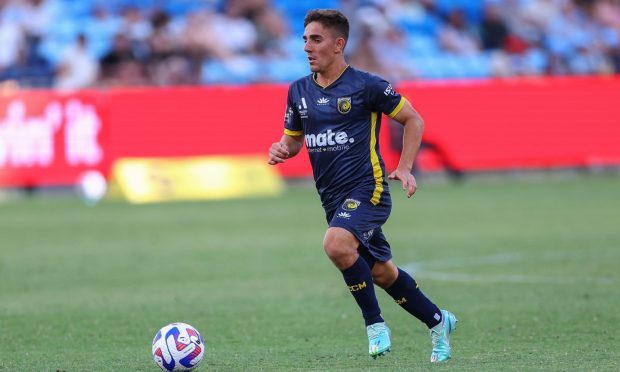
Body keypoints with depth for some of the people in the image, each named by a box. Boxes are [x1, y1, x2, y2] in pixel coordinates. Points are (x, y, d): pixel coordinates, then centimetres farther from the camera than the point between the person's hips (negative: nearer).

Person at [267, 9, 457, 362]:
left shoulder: (366, 85, -9)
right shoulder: (299, 91, 7)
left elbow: (413, 120, 0)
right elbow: (294, 138, 19)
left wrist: (405, 168, -9)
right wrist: (282, 150, -5)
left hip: (367, 189, -7)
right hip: (333, 198, 7)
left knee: (336, 244, -31)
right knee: (381, 272, 13)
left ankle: (374, 322, -14)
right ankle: (438, 322, 33)